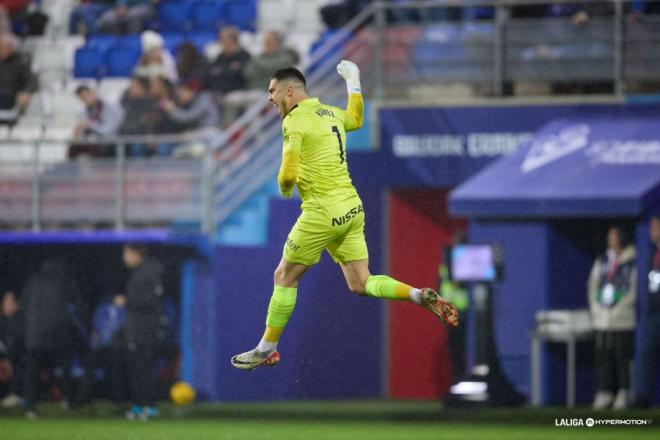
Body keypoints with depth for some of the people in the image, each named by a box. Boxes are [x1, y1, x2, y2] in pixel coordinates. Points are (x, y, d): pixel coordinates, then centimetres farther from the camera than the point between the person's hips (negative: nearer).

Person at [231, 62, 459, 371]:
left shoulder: (294, 121, -11)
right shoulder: (330, 113, 12)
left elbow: (288, 174, -17)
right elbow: (355, 118, 36)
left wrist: (284, 188, 6)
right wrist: (353, 81, 47)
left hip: (322, 213, -8)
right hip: (351, 209, 8)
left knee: (285, 277, 7)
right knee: (361, 284, 8)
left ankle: (266, 350, 14)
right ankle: (421, 296, -12)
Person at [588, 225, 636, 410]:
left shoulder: (632, 262, -1)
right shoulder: (601, 262, 15)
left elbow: (634, 290, -5)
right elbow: (593, 286, 17)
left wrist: (618, 310, -10)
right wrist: (596, 309, 5)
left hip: (623, 317, -5)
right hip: (602, 318, 5)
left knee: (623, 355, -6)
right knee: (603, 355, 2)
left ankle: (624, 393, -2)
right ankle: (604, 392, 5)